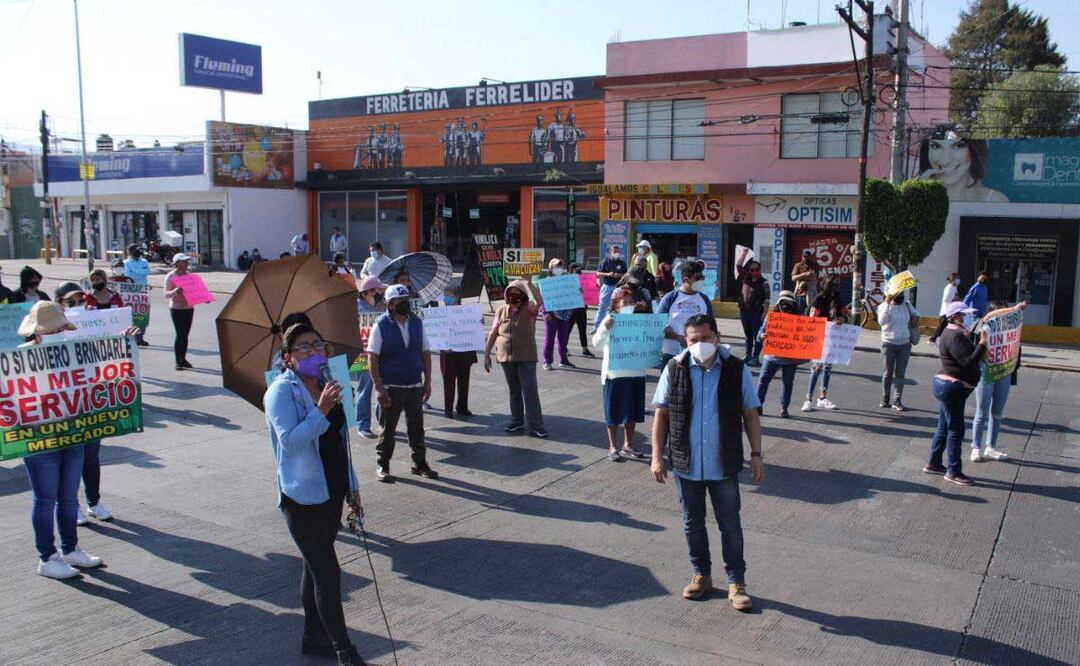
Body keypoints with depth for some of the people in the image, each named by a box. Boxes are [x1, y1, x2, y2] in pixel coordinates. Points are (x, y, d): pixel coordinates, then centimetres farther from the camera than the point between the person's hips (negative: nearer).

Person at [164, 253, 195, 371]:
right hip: (176, 309, -6)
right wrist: (175, 291, -34)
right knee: (180, 334, -8)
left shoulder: (188, 275, 10)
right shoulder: (171, 276, -8)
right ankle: (178, 361, -3)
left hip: (189, 308, 6)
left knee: (185, 334, 8)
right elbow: (166, 294, -14)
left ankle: (183, 359, 16)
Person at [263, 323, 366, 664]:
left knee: (316, 567, 18)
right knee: (328, 573, -6)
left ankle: (314, 637, 31)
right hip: (302, 496, -7)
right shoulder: (282, 391, -11)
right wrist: (321, 411, -33)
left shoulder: (326, 385, 11)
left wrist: (352, 487, 20)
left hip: (332, 492, 7)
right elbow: (290, 441, -24)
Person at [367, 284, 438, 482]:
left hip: (415, 386, 4)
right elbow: (372, 358, -10)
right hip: (391, 388, -4)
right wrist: (379, 388, -14)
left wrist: (427, 382, 5)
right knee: (388, 429, 7)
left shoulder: (417, 323, 5)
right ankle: (383, 466, 20)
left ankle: (420, 463, 24)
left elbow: (426, 353, 10)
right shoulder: (381, 326, -8)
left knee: (416, 428, 11)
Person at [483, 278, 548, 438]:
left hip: (526, 357, -4)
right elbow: (493, 333, 8)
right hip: (506, 357, 4)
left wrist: (529, 283, -30)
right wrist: (487, 354, 7)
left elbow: (539, 301, -28)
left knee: (530, 391, -5)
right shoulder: (501, 310, 5)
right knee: (514, 390, 15)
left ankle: (535, 426, -2)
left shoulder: (528, 309, -5)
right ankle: (517, 421, 27)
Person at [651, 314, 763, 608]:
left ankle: (736, 582, 23)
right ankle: (702, 575, 34)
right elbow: (661, 415, 0)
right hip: (686, 464, 2)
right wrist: (657, 456, -3)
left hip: (724, 465, -1)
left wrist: (756, 454, -1)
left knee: (730, 525, 8)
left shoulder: (737, 370, -7)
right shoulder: (674, 369, -5)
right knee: (693, 523, 15)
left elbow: (751, 415, 1)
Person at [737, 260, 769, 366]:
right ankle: (748, 355, 21)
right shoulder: (746, 280, 10)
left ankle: (755, 357, -1)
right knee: (748, 335, 13)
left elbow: (767, 298, -7)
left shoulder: (764, 282, -3)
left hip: (757, 313, -5)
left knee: (757, 335, -2)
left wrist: (764, 312, -15)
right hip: (744, 310, 5)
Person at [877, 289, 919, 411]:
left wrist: (915, 319, 3)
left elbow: (915, 314, 26)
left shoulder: (907, 305, 5)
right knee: (887, 373, 6)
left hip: (904, 344, 3)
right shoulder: (884, 306, -6)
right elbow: (882, 321, -24)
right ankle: (885, 399, 17)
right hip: (889, 344, -3)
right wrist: (887, 303, -25)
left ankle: (897, 401, 3)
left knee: (900, 373, 2)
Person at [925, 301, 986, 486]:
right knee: (955, 429, -4)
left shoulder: (952, 332, 14)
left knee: (944, 427, 17)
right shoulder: (955, 336, -19)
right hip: (952, 387, -11)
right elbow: (969, 361, -25)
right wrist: (982, 344, -21)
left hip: (947, 386, 11)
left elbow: (966, 357, 20)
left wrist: (973, 342, 7)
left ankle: (933, 463, 25)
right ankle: (953, 471, 2)